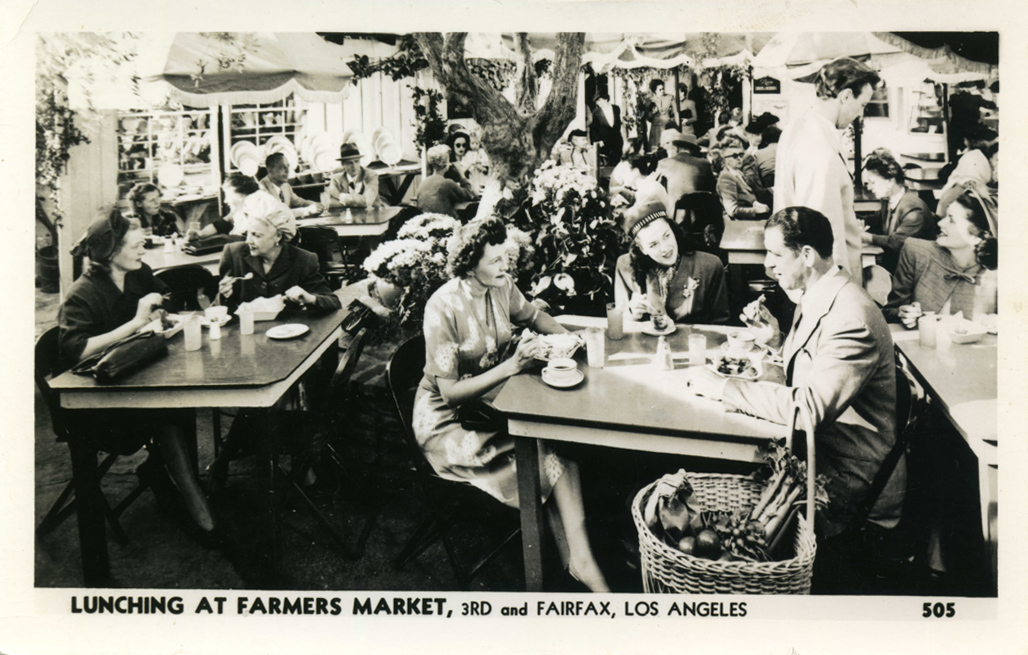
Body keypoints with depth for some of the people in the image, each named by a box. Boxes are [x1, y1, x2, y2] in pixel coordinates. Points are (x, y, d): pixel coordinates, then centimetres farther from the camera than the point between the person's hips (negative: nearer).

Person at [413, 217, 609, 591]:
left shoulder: (502, 288, -3)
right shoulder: (443, 308, -23)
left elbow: (535, 317, 19)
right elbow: (450, 392, -23)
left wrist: (565, 337, -2)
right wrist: (512, 366, -30)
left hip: (493, 399, 6)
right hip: (449, 420, -6)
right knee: (545, 457, -23)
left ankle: (580, 557, -20)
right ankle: (579, 559, -4)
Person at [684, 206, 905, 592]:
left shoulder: (852, 316, -23)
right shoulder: (817, 299, 8)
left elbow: (810, 407, -31)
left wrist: (721, 387, -26)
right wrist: (778, 340, 4)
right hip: (817, 452, 9)